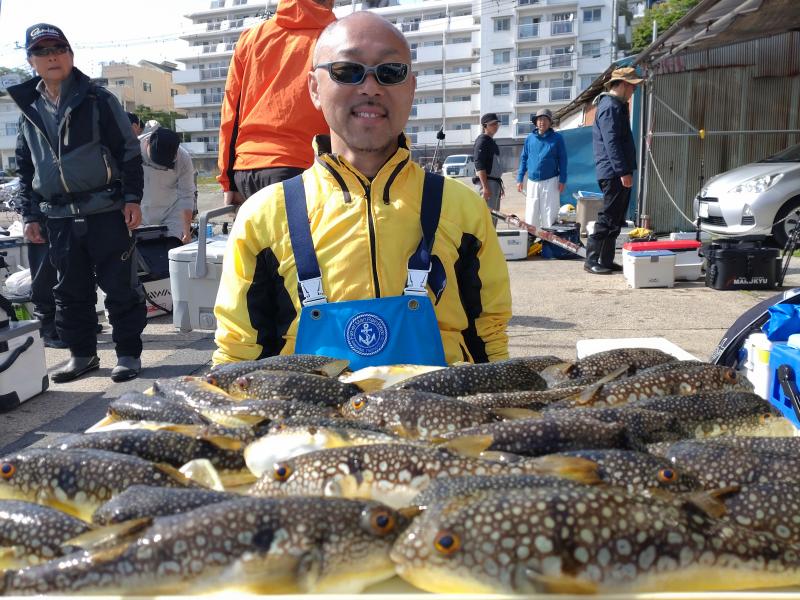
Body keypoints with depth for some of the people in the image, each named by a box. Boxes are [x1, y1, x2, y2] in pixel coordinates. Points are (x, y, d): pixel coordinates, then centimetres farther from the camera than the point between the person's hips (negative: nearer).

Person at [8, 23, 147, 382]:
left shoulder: (98, 100, 0)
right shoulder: (30, 109, 13)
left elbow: (128, 150, -2)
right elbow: (25, 167, 17)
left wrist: (132, 197, -9)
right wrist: (29, 214, 12)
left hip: (106, 211, -4)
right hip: (59, 217, 5)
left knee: (119, 286, -1)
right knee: (71, 290, 10)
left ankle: (129, 353, 9)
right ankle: (82, 353, 23)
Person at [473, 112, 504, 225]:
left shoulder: (492, 141, 19)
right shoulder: (482, 141, -10)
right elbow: (479, 166, -19)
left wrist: (499, 186, 24)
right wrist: (485, 187, -25)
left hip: (495, 182, 10)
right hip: (486, 182, -10)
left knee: (495, 215, 15)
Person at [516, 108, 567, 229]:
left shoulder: (557, 138, 2)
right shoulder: (530, 138, 9)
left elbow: (562, 160, 2)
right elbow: (523, 159, 13)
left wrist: (562, 180, -5)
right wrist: (520, 179, 8)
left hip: (550, 181, -2)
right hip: (532, 182, 3)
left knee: (549, 214, -2)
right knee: (531, 214, 5)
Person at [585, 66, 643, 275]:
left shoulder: (616, 106, 21)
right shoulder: (610, 107, -13)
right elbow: (611, 143, -21)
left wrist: (626, 170, 22)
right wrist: (623, 171, -24)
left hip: (616, 173, 11)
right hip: (614, 173, -11)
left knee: (615, 220, 12)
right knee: (608, 218, -8)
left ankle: (606, 261, 16)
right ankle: (592, 260, -3)